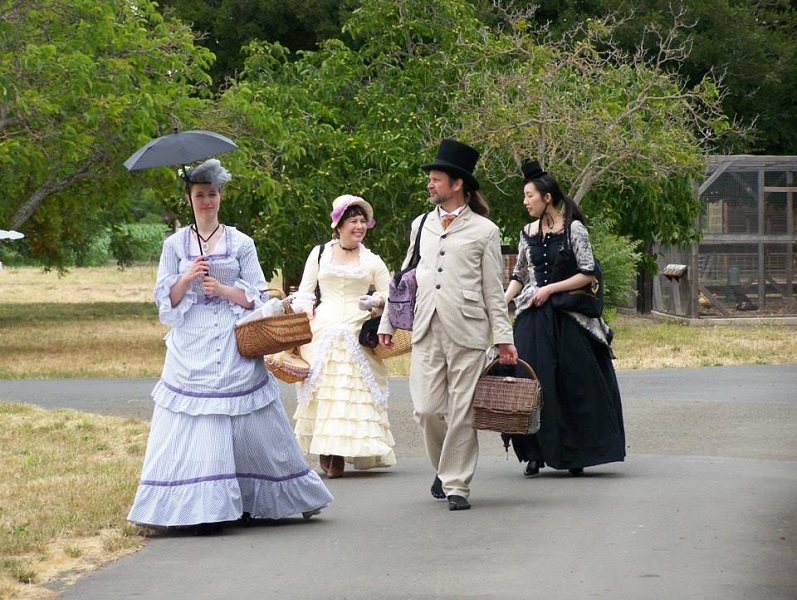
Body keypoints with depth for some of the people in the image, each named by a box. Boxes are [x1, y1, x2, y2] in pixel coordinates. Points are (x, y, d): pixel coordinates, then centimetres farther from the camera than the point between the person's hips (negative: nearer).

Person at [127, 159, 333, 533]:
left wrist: (223, 289, -11)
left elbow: (256, 298, 4)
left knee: (249, 426, -2)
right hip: (192, 348, 0)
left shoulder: (241, 243, 7)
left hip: (233, 346, 0)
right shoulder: (175, 245, 9)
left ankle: (249, 500, 9)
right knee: (197, 428, -8)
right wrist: (187, 278, -11)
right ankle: (203, 509, -8)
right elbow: (166, 300, 6)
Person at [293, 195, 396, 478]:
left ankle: (340, 453, -8)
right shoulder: (320, 253, 11)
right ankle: (324, 451, 2)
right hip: (323, 331, 0)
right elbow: (304, 292, 13)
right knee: (321, 387, -5)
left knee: (354, 390, -9)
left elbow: (390, 294, 17)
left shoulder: (372, 261, 12)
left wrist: (376, 300, -5)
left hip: (357, 334, 0)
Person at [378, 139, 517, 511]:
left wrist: (503, 338, -1)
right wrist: (388, 323, 18)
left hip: (467, 331, -3)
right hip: (426, 329, 3)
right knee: (427, 409, -3)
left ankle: (456, 485, 4)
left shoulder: (483, 230, 4)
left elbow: (494, 289, 4)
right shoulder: (421, 225, 17)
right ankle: (444, 468, 21)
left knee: (461, 411, -3)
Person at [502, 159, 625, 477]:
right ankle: (536, 454, 3)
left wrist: (550, 289, -12)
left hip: (567, 319, -4)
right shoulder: (528, 233, 10)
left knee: (572, 384, -1)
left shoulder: (574, 229, -5)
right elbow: (518, 276, 16)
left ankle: (575, 454, 8)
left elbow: (587, 274, -7)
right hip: (533, 319, 4)